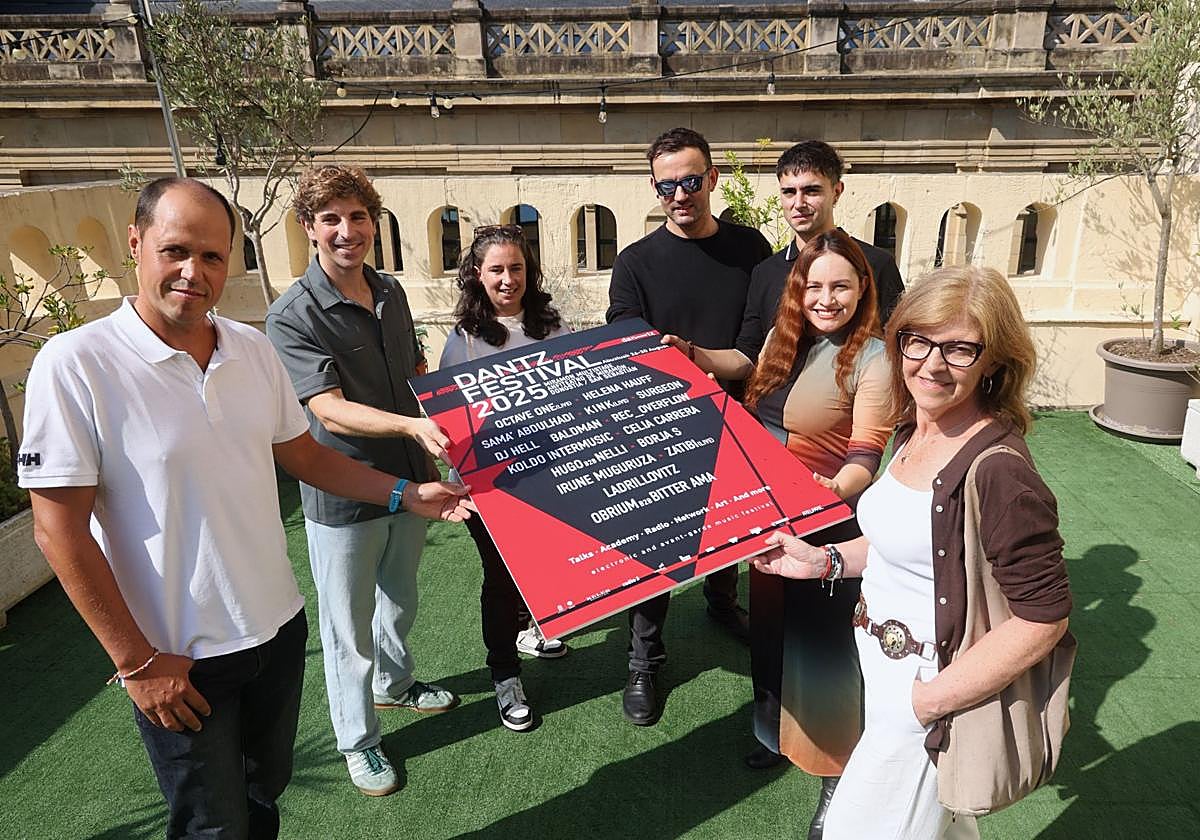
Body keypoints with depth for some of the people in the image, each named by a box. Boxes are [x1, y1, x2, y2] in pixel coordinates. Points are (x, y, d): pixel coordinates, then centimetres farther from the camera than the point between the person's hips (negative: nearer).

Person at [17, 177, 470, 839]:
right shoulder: (75, 363, -17)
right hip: (176, 660, -5)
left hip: (279, 628, 5)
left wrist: (407, 494, -1)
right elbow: (60, 529, -16)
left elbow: (304, 455, 9)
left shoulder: (253, 348, -1)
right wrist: (137, 660, -14)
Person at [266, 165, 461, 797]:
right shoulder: (291, 317, -19)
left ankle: (394, 684, 51)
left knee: (400, 600, 26)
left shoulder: (391, 293, 2)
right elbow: (331, 412, -28)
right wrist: (411, 425, -43)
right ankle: (357, 740, 32)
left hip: (407, 477, 6)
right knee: (349, 628, 10)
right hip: (342, 494, -6)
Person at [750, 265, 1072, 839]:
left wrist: (928, 700, -22)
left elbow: (1043, 618, -24)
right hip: (887, 678, 8)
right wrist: (826, 560, 1)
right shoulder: (914, 433, -1)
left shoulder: (999, 473, -27)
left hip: (929, 700, -8)